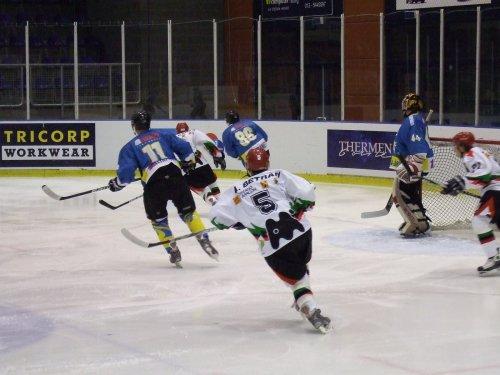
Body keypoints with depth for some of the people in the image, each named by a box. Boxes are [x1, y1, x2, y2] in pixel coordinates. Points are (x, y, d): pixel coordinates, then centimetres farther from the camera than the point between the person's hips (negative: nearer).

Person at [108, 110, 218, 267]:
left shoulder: (130, 146, 12)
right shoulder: (163, 133, 18)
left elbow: (126, 173, 3)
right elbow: (184, 147, 12)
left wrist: (116, 184, 21)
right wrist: (189, 163, 29)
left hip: (153, 184, -2)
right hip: (175, 175, 2)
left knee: (158, 219, 19)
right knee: (188, 211, 17)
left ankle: (173, 251, 12)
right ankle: (204, 241, 7)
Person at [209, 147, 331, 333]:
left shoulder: (237, 191, 12)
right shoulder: (278, 175, 8)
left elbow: (217, 216, 8)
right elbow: (306, 192, -3)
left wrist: (238, 221, 25)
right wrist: (300, 206, 18)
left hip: (274, 248, -1)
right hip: (301, 230, 1)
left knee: (297, 280, 13)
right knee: (301, 265, 31)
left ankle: (312, 312, -3)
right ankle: (303, 304, 38)